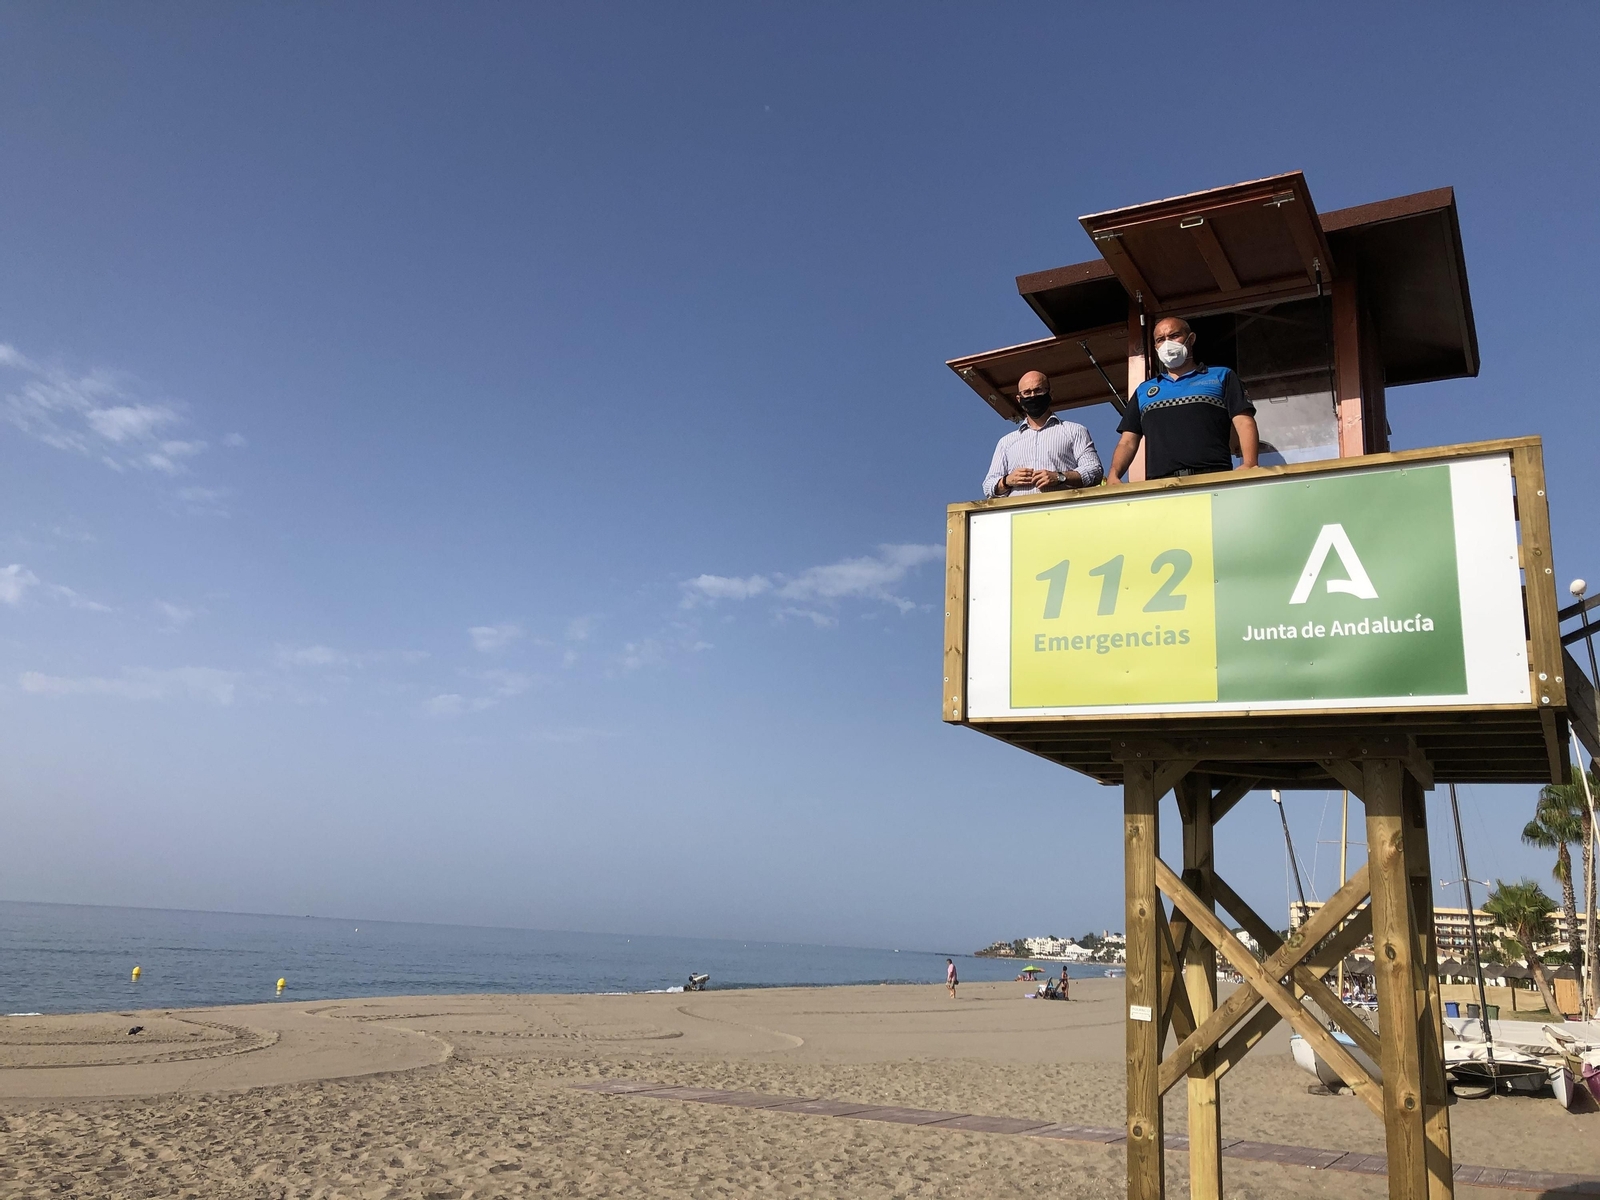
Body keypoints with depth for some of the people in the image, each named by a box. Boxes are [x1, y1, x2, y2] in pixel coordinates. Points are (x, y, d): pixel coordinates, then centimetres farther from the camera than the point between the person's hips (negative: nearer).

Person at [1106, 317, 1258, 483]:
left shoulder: (1221, 377, 19)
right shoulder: (1144, 390, 26)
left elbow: (1244, 423, 7)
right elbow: (1128, 441, 19)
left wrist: (1249, 466, -11)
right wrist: (1114, 475, -1)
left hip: (1213, 479, -1)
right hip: (1159, 484, 2)